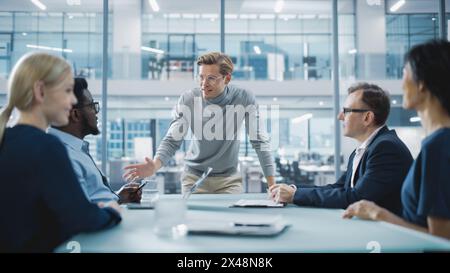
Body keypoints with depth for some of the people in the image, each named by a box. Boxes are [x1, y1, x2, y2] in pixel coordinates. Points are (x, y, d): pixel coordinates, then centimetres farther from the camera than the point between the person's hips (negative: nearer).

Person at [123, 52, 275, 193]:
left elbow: (259, 141, -11)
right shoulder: (188, 100, -15)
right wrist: (154, 166, -33)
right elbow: (172, 140, -12)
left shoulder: (244, 98, -16)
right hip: (194, 177, 0)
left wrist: (272, 185, -15)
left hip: (229, 178, 0)